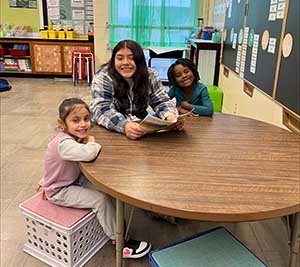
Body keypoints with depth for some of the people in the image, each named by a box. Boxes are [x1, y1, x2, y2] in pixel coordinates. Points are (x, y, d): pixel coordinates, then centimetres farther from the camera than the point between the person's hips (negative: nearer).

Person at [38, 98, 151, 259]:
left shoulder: (73, 137, -4)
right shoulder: (64, 143, -33)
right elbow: (89, 154, -51)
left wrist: (45, 182, 12)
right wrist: (92, 142, -28)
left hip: (74, 180, 9)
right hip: (60, 192, -9)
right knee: (101, 199, -19)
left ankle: (116, 225, 16)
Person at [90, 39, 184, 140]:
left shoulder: (150, 76, -3)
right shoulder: (103, 78, -13)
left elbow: (161, 101, -1)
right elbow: (101, 110, -22)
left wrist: (171, 116, -24)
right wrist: (124, 125, -40)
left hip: (142, 129, 3)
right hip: (111, 132, -2)